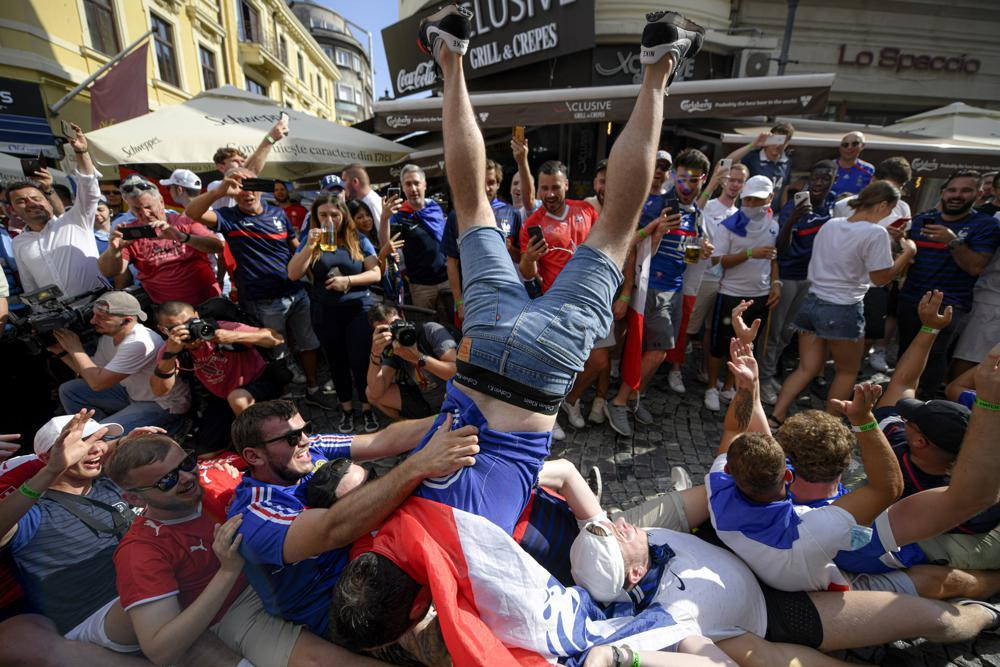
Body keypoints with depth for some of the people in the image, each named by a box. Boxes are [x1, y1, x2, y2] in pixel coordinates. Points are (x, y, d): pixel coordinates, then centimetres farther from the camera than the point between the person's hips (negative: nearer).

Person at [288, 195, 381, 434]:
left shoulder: (358, 240, 1)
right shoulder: (311, 241, 5)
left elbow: (375, 274, -3)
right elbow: (293, 275, -6)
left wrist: (347, 280, -17)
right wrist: (309, 245, -16)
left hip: (358, 308, -2)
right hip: (325, 313, 2)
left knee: (360, 360, -5)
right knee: (337, 362, 12)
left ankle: (368, 409, 14)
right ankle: (347, 410, 27)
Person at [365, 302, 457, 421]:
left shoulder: (431, 330, -16)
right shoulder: (389, 350, -2)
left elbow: (457, 371, -26)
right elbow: (376, 393, -14)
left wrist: (418, 358, -34)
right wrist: (375, 354, -26)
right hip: (427, 404, 5)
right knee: (371, 393, -2)